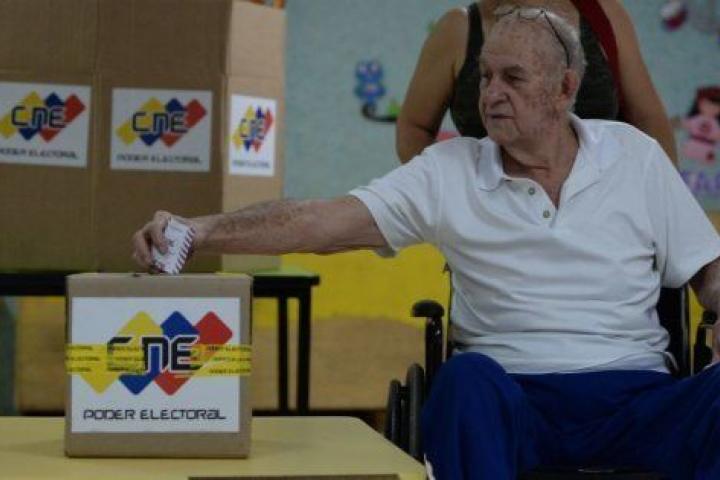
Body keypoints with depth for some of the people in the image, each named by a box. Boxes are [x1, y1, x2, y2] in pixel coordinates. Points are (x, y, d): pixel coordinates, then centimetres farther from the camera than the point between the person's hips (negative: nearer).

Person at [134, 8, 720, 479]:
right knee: (468, 375, -37)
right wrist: (202, 230, -16)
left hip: (637, 396, 1)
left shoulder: (634, 154, 11)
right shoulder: (449, 171, 6)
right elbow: (323, 222, -3)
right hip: (516, 397, -1)